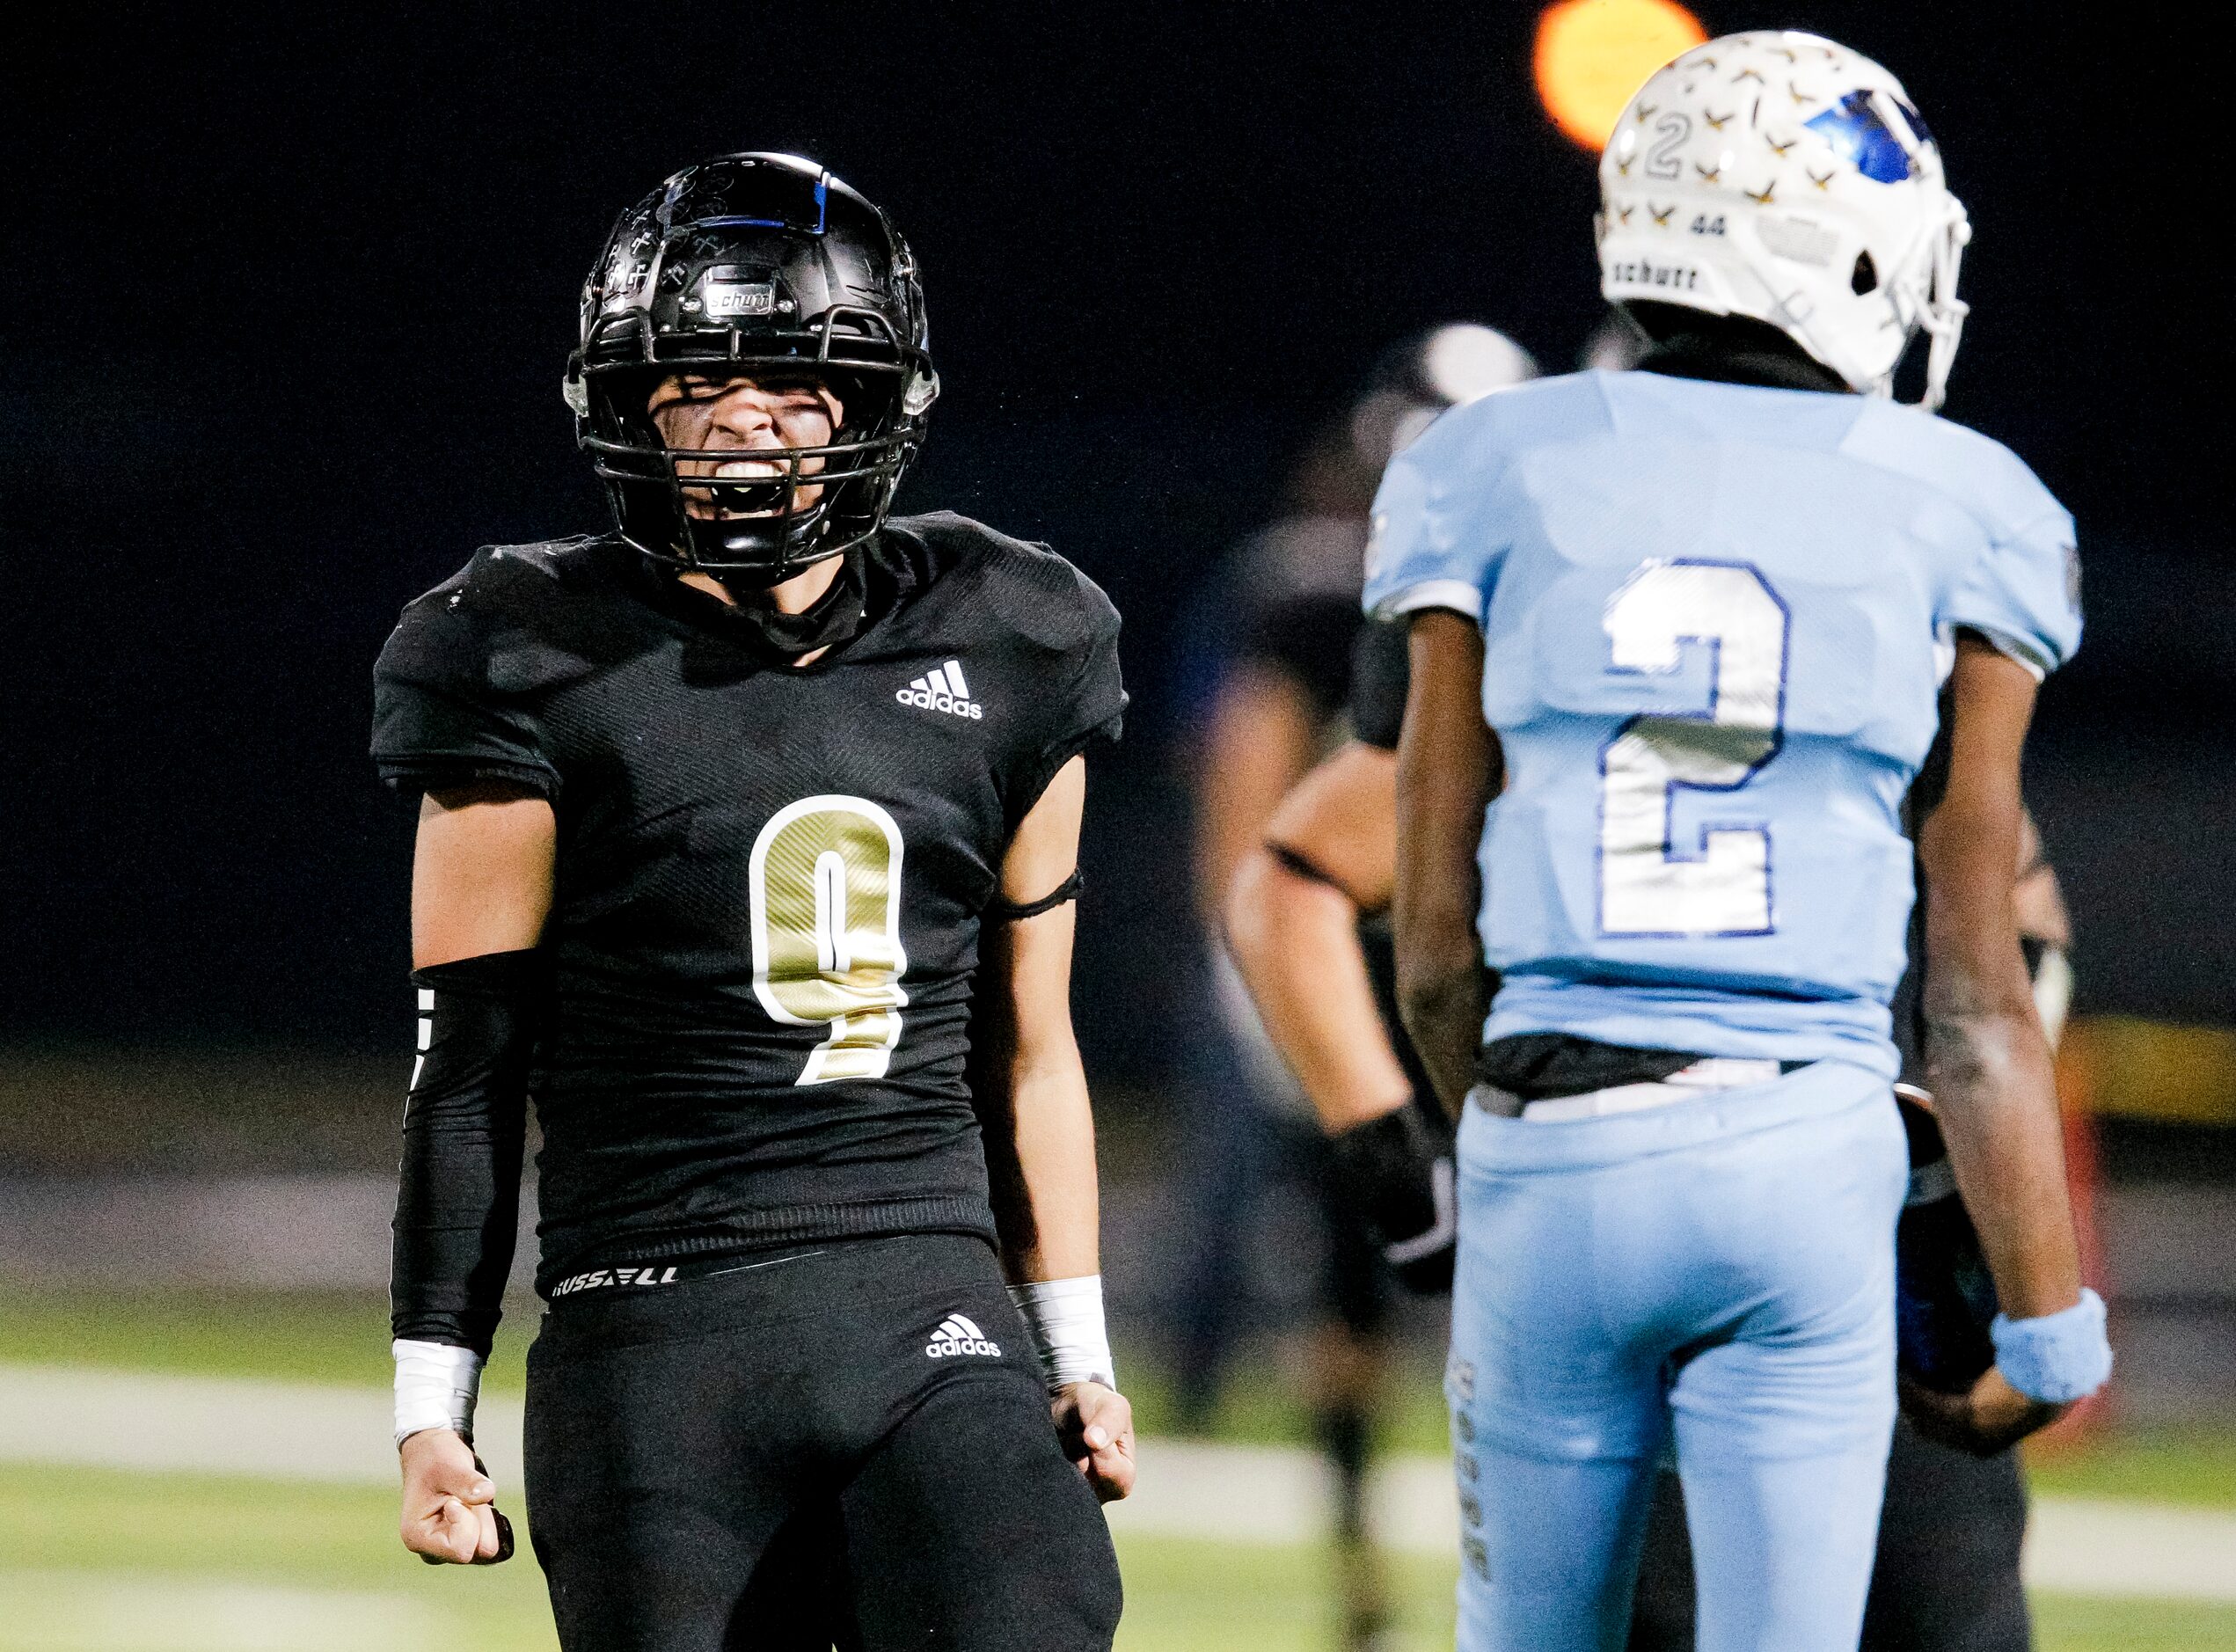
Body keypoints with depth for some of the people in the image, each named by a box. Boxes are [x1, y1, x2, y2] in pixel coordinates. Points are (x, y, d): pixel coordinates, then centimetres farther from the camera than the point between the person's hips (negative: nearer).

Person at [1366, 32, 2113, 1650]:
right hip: (1811, 1155, -1)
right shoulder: (1954, 519, 3)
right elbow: (1975, 997, 4)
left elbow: (1436, 951, 7)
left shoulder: (1503, 482, 4)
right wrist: (2049, 1319, 12)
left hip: (1549, 1152, 1)